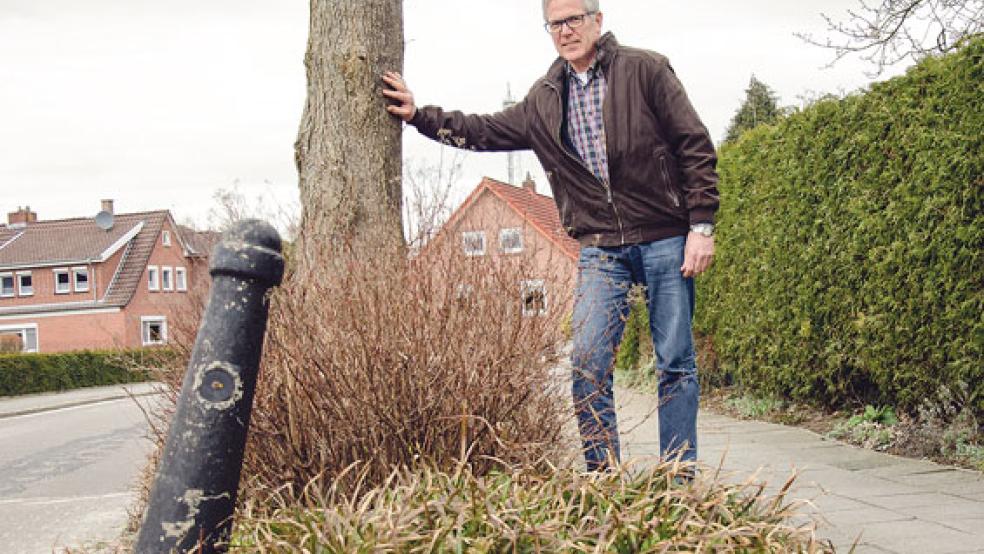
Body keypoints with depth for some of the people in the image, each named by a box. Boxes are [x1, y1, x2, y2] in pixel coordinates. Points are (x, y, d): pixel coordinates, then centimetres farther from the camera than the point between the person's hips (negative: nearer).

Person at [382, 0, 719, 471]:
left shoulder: (645, 70, -3)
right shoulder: (544, 100, 12)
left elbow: (695, 146, -4)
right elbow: (486, 131, 23)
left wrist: (702, 226, -10)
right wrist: (419, 115, 17)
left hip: (665, 240, -4)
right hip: (600, 250, 4)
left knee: (676, 362, 2)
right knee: (588, 365, -5)